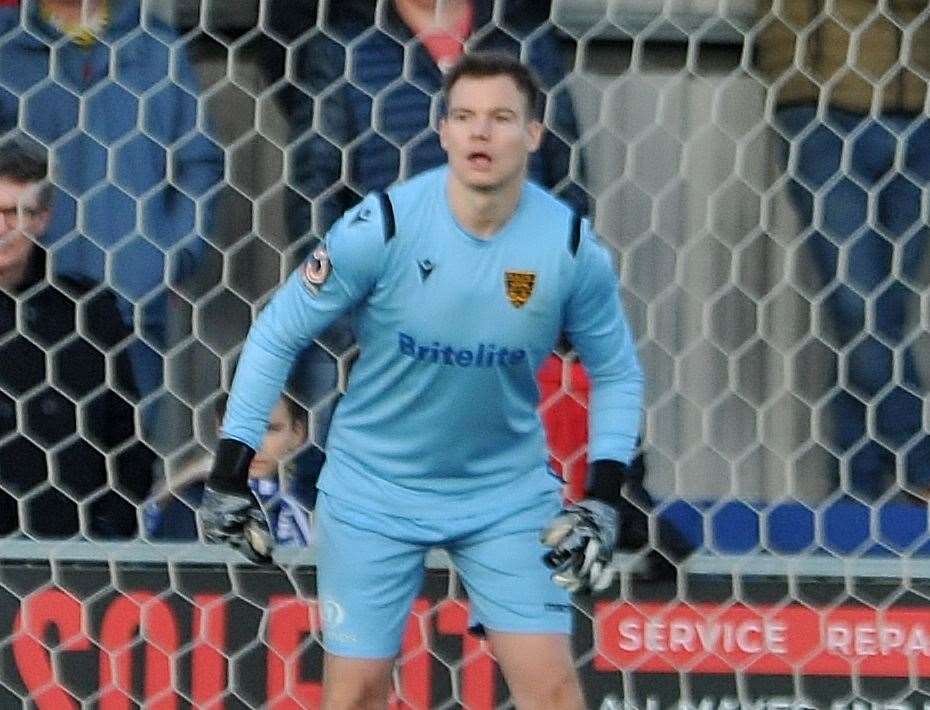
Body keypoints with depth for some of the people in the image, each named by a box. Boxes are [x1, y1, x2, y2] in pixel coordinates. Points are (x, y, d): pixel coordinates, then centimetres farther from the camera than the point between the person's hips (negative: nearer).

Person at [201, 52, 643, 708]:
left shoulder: (571, 246, -13)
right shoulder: (381, 227, -19)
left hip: (508, 490, 1)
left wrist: (603, 500, -7)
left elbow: (617, 372, 3)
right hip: (375, 488, -1)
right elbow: (277, 336, -8)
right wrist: (230, 474, -8)